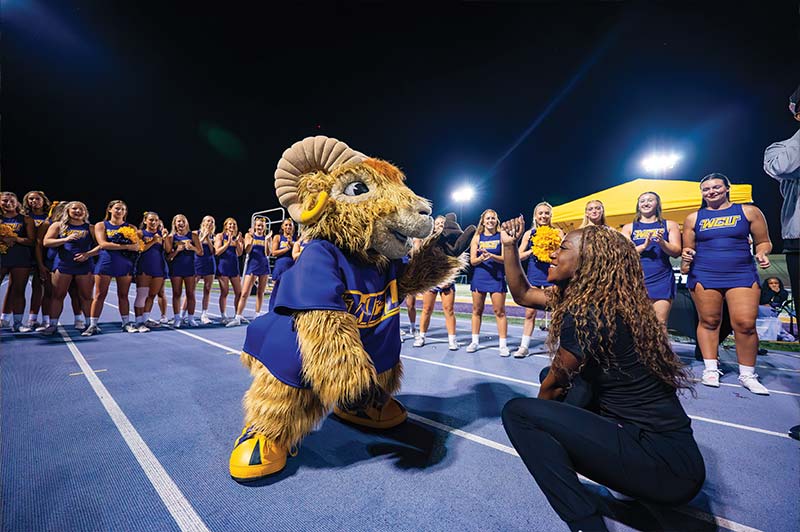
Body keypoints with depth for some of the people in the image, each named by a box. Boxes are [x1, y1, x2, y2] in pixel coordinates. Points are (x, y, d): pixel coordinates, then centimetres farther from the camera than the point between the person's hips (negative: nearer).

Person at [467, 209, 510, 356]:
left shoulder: (501, 236, 3)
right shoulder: (477, 237, 7)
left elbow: (505, 259, -5)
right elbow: (472, 261, 2)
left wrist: (491, 256, -23)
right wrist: (481, 258, -20)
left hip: (497, 277, -2)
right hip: (479, 277, 2)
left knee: (499, 311, -2)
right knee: (477, 310, 8)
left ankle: (503, 345, 7)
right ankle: (474, 342, 19)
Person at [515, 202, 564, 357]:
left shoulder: (557, 232, 4)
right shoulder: (529, 233, 7)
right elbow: (519, 256, 5)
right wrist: (532, 251, -10)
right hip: (533, 276, 2)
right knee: (530, 312, 5)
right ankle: (524, 346, 15)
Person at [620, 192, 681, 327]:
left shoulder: (670, 225, 13)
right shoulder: (629, 228, 11)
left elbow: (676, 252, 4)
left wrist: (662, 242, -15)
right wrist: (643, 246, -15)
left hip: (662, 280, 1)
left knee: (660, 324, -3)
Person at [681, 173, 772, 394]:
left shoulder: (748, 212, 9)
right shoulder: (694, 218, 10)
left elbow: (763, 242, 12)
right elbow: (687, 249, 14)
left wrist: (762, 253, -8)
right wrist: (686, 256, -7)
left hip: (742, 276, 0)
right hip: (703, 277, 1)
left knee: (745, 324, -8)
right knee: (708, 322, 2)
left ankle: (747, 374, 8)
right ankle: (711, 368, 12)